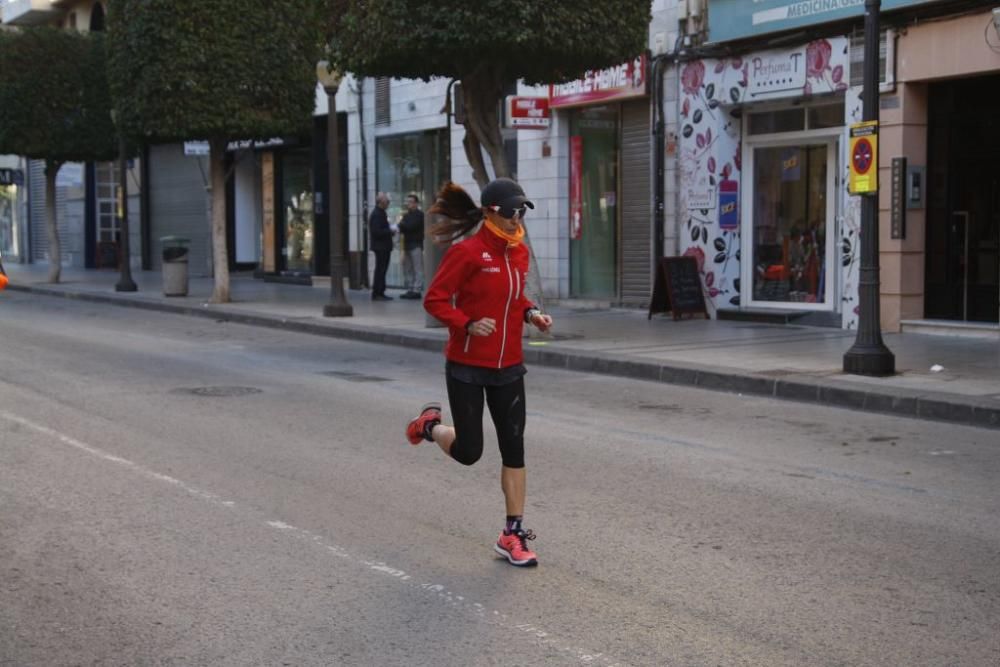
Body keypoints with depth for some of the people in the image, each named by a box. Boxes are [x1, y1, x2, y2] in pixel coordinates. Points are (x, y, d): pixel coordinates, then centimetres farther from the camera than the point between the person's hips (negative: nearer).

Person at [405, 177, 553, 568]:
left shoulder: (519, 253, 6)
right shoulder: (467, 252, -15)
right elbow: (434, 300, -12)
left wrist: (530, 313, 2)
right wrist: (468, 324, -26)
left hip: (508, 368, 6)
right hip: (467, 367, -6)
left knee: (514, 449, 3)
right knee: (468, 452, 0)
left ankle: (513, 535, 11)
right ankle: (430, 425, 34)